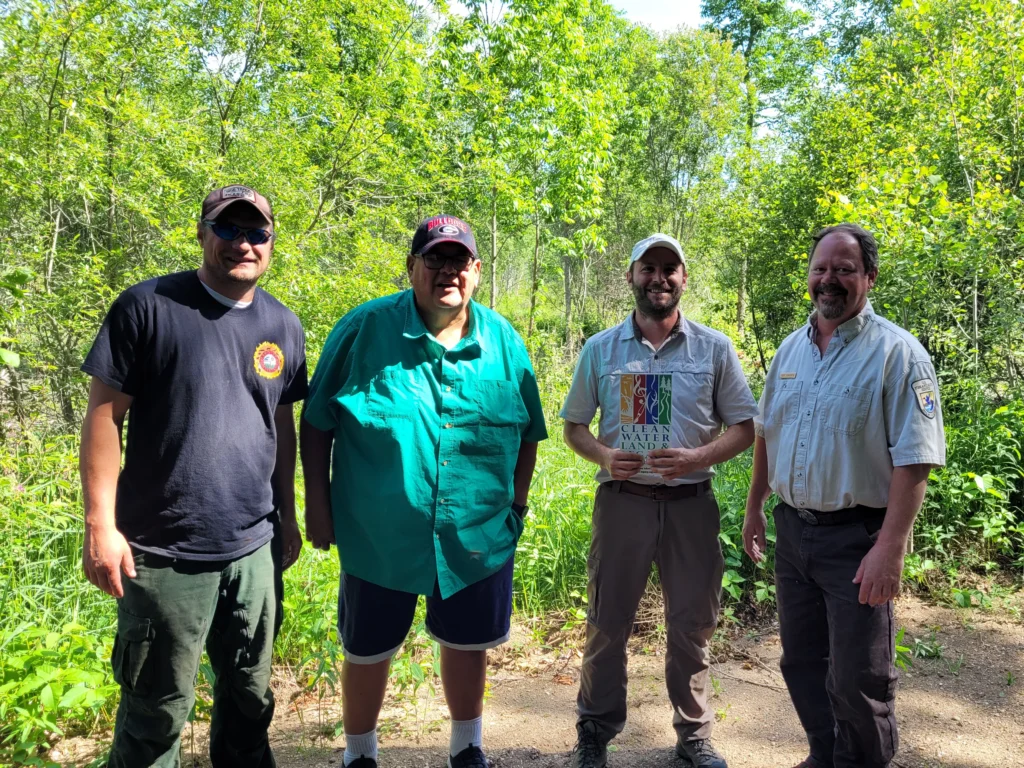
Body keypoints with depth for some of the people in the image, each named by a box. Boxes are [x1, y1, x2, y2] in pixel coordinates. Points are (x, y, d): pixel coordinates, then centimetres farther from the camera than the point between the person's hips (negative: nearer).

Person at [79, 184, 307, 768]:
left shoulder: (283, 326, 7)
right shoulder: (148, 306, -7)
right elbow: (105, 414, -7)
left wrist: (288, 516, 15)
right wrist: (101, 524, -12)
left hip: (256, 550, 4)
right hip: (164, 553, -4)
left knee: (251, 697, 19)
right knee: (158, 710, 10)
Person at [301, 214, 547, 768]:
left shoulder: (504, 342, -1)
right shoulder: (364, 329, -9)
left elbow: (527, 433, 9)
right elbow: (317, 422, -4)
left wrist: (518, 501, 7)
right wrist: (317, 503, -6)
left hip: (478, 537, 2)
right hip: (377, 534, -2)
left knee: (467, 644, 20)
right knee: (368, 652, 16)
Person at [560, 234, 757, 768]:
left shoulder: (715, 348, 3)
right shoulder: (600, 349, 4)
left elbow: (744, 426, 4)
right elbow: (573, 426, 9)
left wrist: (699, 457, -15)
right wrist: (603, 455, -12)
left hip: (691, 502, 0)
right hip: (622, 499, 0)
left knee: (692, 625, 11)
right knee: (607, 623, 9)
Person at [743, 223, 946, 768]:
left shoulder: (896, 352, -11)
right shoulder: (791, 348, 8)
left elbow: (914, 458, -16)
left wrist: (891, 547, -21)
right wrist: (755, 507, 16)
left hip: (857, 536, -6)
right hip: (792, 529, 6)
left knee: (856, 678, 4)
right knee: (802, 662, 17)